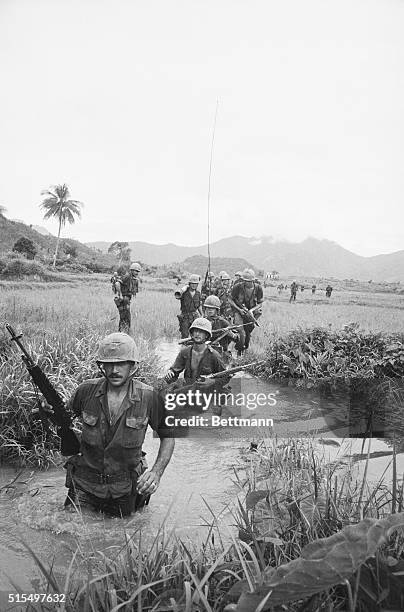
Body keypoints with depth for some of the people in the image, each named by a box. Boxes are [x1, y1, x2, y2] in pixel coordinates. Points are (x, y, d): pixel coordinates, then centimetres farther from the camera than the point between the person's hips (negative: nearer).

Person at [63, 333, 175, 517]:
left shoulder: (149, 397, -14)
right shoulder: (87, 391, -11)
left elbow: (167, 435, -2)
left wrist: (156, 472, -14)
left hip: (124, 489, 0)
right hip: (85, 483, 1)